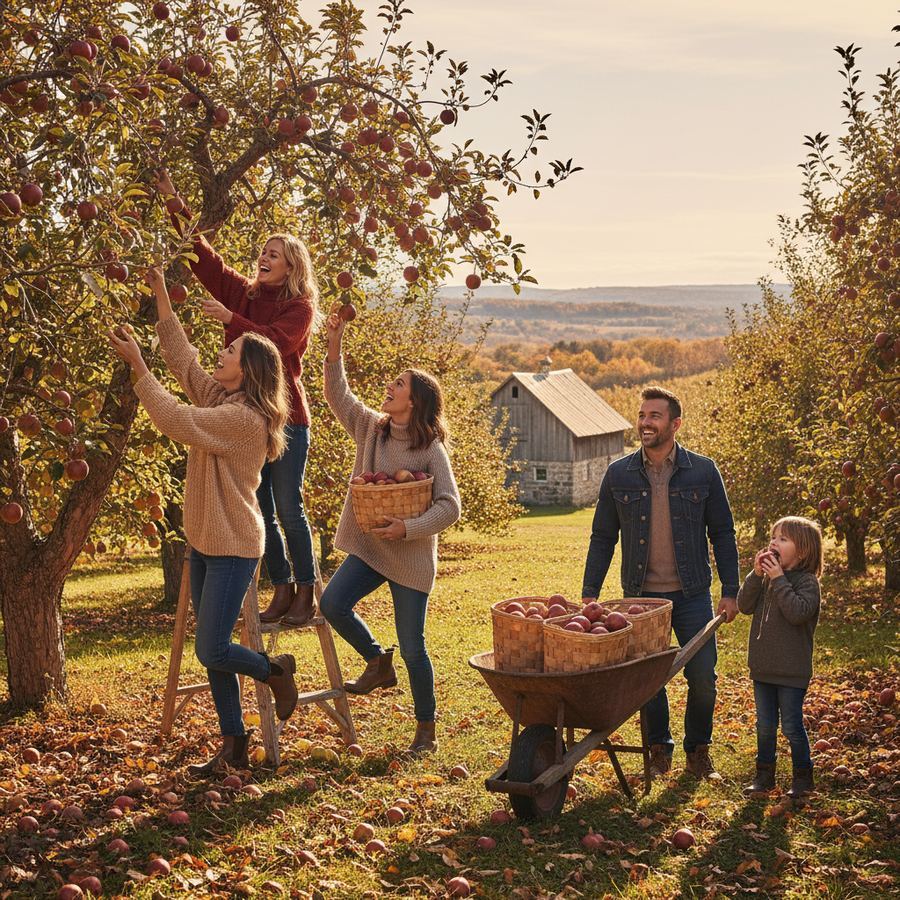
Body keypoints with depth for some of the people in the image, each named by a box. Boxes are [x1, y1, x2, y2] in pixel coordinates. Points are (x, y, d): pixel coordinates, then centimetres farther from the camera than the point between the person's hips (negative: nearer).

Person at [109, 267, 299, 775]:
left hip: (234, 548, -9)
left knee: (212, 650, -9)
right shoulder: (217, 398, 7)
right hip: (204, 543, 9)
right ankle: (234, 746, 18)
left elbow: (176, 422, -27)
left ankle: (277, 672, 20)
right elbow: (183, 358, 12)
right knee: (213, 650, 10)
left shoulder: (245, 417, -21)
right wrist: (161, 296, 9)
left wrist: (137, 365, -22)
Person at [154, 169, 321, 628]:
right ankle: (282, 591, 18)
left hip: (286, 419, -5)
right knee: (259, 511, 8)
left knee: (289, 510, -2)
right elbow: (202, 256, 8)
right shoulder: (243, 293, 10)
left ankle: (306, 594, 10)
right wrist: (174, 203, 2)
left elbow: (274, 343, -20)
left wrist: (230, 318, -25)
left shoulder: (300, 307, -4)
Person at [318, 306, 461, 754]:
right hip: (369, 548, 5)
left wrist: (408, 528, -28)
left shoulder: (431, 449, -12)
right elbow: (338, 395, 6)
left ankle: (426, 729, 21)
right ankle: (378, 662, 11)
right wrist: (334, 346, -4)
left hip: (411, 558, -5)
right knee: (332, 604, -16)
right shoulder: (371, 428, 4)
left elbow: (449, 506, -16)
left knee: (412, 647, 1)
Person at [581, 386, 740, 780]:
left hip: (692, 595, 0)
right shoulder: (618, 474, 1)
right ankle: (659, 751, 25)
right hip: (641, 596, 1)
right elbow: (602, 537, 6)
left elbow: (723, 534, 4)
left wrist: (730, 591, -1)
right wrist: (589, 594, 2)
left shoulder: (703, 471, -1)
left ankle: (698, 751, 22)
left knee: (703, 677, 2)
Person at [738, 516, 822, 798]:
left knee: (792, 726, 2)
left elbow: (797, 612, -26)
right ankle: (764, 775, 26)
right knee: (765, 725, 14)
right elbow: (745, 605, -2)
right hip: (763, 668, 6)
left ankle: (803, 776, 18)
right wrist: (756, 574, -12)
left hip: (792, 671, -6)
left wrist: (779, 579, -24)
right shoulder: (766, 578, 7)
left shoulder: (807, 582, -11)